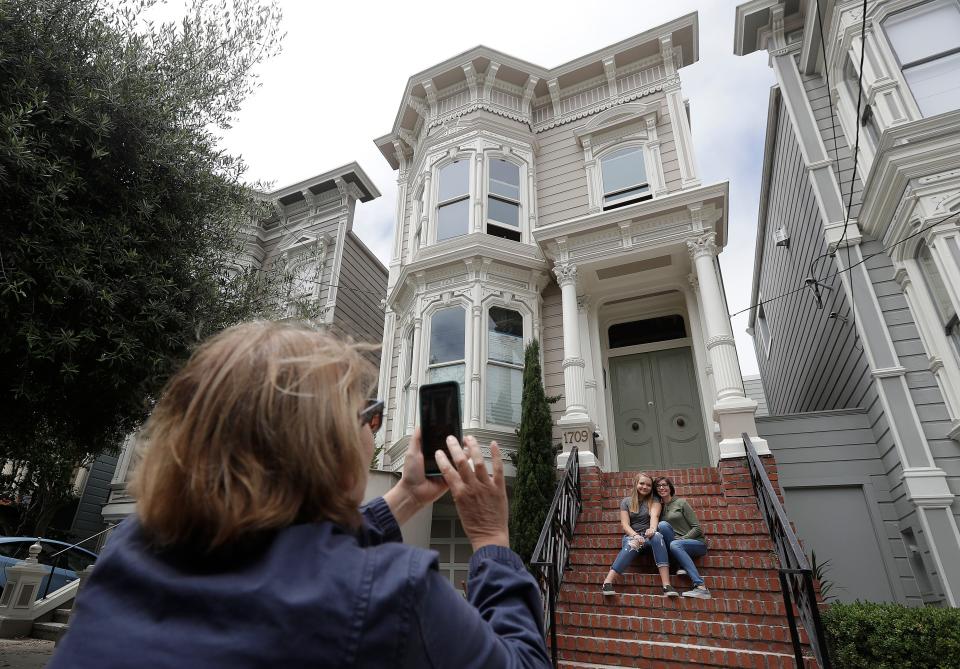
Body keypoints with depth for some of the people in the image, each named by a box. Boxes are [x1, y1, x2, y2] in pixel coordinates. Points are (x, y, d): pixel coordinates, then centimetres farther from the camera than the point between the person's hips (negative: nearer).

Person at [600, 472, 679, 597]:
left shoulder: (654, 501, 9)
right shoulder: (626, 501, 8)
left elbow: (654, 516, -13)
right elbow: (625, 524, -2)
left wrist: (652, 529, -36)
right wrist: (635, 536, -23)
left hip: (648, 536, 1)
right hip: (631, 536, -1)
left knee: (657, 536, -36)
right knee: (631, 544, -38)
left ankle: (666, 585, -45)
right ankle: (607, 582, -46)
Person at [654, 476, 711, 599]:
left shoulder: (681, 502, -1)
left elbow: (697, 528, -6)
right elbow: (659, 527, 11)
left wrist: (681, 539, -16)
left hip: (697, 543, -4)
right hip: (680, 545, 4)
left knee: (675, 545, -37)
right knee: (662, 525, -24)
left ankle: (701, 587, -35)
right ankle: (683, 566, -21)